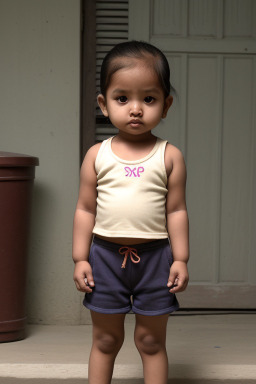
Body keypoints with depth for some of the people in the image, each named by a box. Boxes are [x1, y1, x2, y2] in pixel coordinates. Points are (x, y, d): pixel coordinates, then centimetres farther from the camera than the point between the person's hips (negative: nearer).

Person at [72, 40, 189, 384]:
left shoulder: (169, 156, -3)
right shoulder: (97, 156, 0)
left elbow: (176, 211, -1)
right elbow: (85, 209, 3)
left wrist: (180, 259, -5)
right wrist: (80, 258, 0)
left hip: (154, 256, -1)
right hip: (106, 253, 1)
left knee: (151, 341, 10)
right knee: (105, 340, 13)